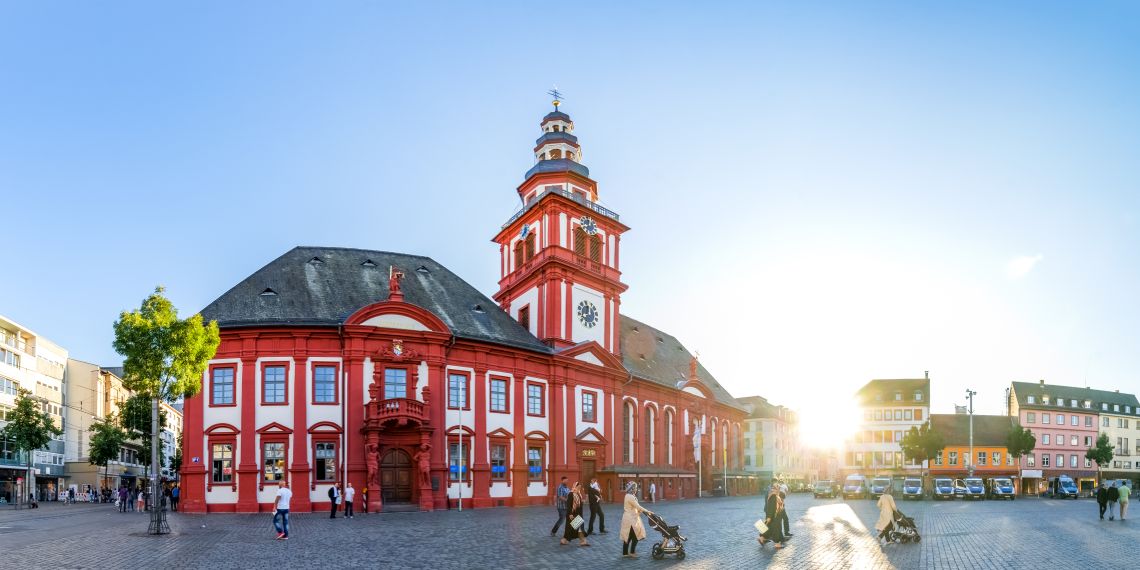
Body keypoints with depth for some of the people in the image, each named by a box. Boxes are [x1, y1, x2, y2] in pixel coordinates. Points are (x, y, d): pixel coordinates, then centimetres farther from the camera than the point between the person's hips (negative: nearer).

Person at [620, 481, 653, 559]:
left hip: (631, 519, 10)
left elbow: (636, 507, 16)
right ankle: (632, 552, 3)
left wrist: (645, 511, 8)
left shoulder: (630, 496, 14)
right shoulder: (630, 497, -19)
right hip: (630, 519, -10)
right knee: (636, 536, -3)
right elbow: (638, 506, -19)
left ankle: (625, 553, 15)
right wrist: (647, 511, -11)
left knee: (628, 537, 11)